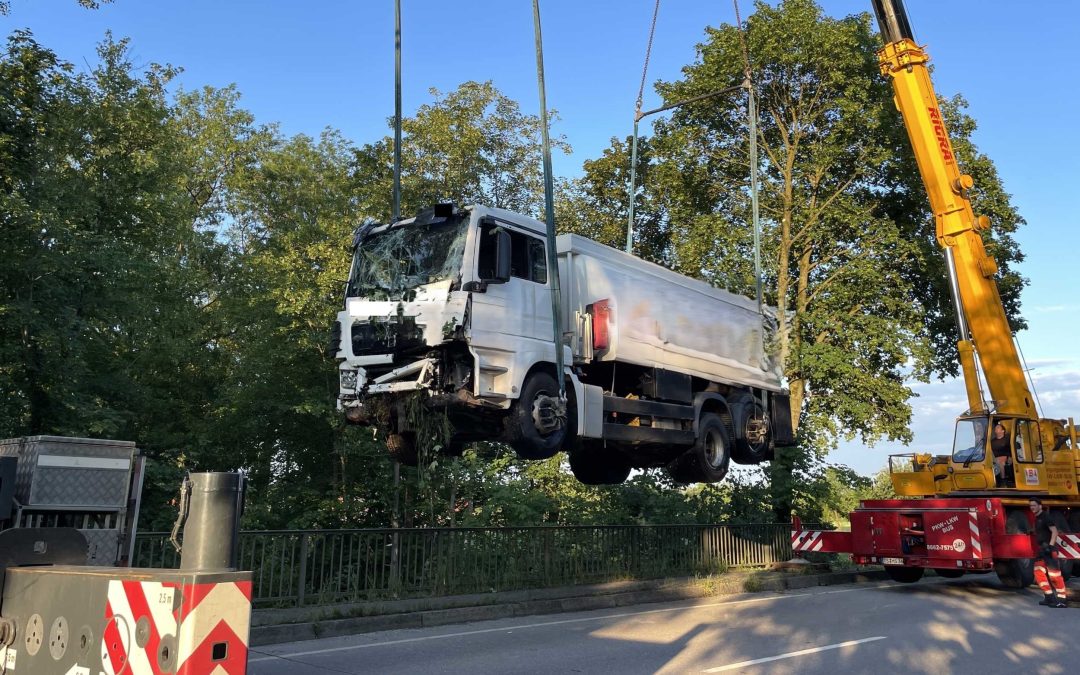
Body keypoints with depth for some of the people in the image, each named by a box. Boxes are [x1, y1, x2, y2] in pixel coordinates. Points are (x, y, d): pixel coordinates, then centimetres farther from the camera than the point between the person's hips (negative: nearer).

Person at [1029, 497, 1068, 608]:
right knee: (1039, 573, 6)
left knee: (1054, 574, -8)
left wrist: (1050, 545, -27)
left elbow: (1055, 531, -19)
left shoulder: (1046, 517, -11)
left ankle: (1061, 599, -4)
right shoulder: (1037, 518, 17)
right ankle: (1050, 597, 12)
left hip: (1049, 550, -9)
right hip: (1041, 549, 9)